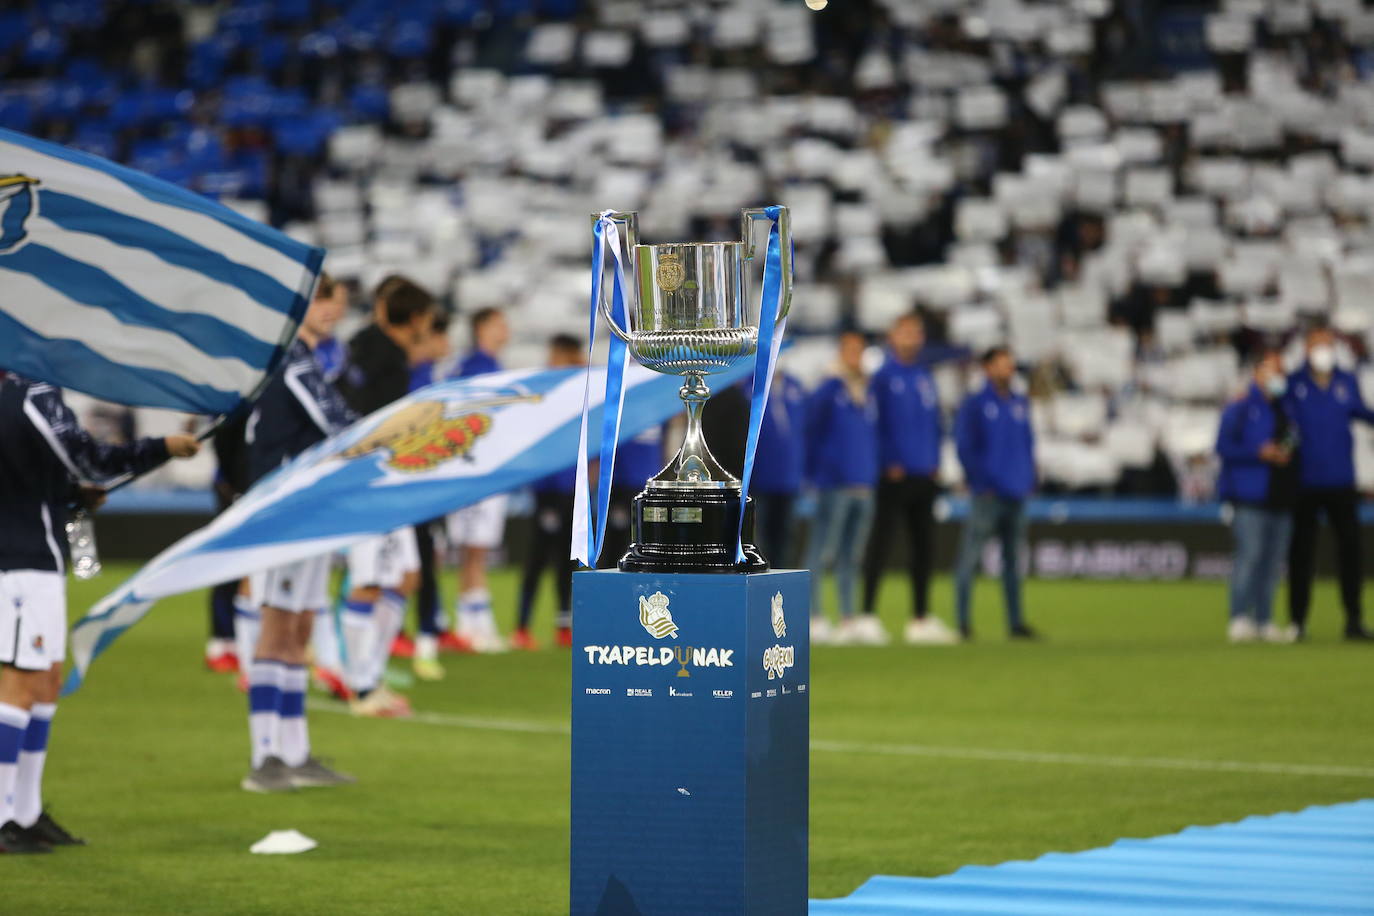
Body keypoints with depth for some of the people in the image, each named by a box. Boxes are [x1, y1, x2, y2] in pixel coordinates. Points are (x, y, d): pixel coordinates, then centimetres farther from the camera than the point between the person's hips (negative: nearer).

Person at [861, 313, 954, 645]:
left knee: (924, 546, 10)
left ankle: (921, 618, 17)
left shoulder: (925, 378, 13)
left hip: (924, 477, 7)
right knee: (879, 546, -6)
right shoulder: (882, 377, -6)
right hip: (893, 477, -7)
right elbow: (874, 422, -11)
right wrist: (889, 463, -15)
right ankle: (867, 613, -5)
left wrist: (934, 461, 6)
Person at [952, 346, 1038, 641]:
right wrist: (980, 482, -12)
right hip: (987, 495, -6)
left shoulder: (1020, 404, 14)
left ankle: (1016, 622, 14)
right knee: (969, 558, -6)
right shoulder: (975, 404, -4)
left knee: (1013, 561, 10)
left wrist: (1028, 478, 7)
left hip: (1016, 494, 6)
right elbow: (964, 446, -7)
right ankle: (963, 622, -4)